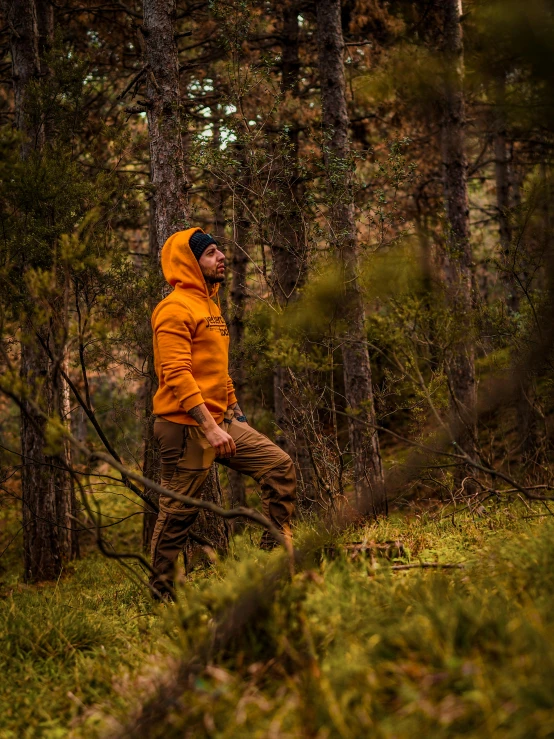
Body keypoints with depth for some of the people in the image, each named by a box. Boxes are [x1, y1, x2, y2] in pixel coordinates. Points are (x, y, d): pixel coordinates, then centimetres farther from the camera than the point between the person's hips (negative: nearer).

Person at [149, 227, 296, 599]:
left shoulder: (210, 305, 18)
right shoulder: (176, 308, -13)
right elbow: (176, 374, -22)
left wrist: (236, 413, 17)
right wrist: (210, 427, -26)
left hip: (221, 421, 9)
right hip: (186, 426, -9)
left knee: (280, 466, 3)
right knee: (178, 512, -2)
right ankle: (161, 593, 8)